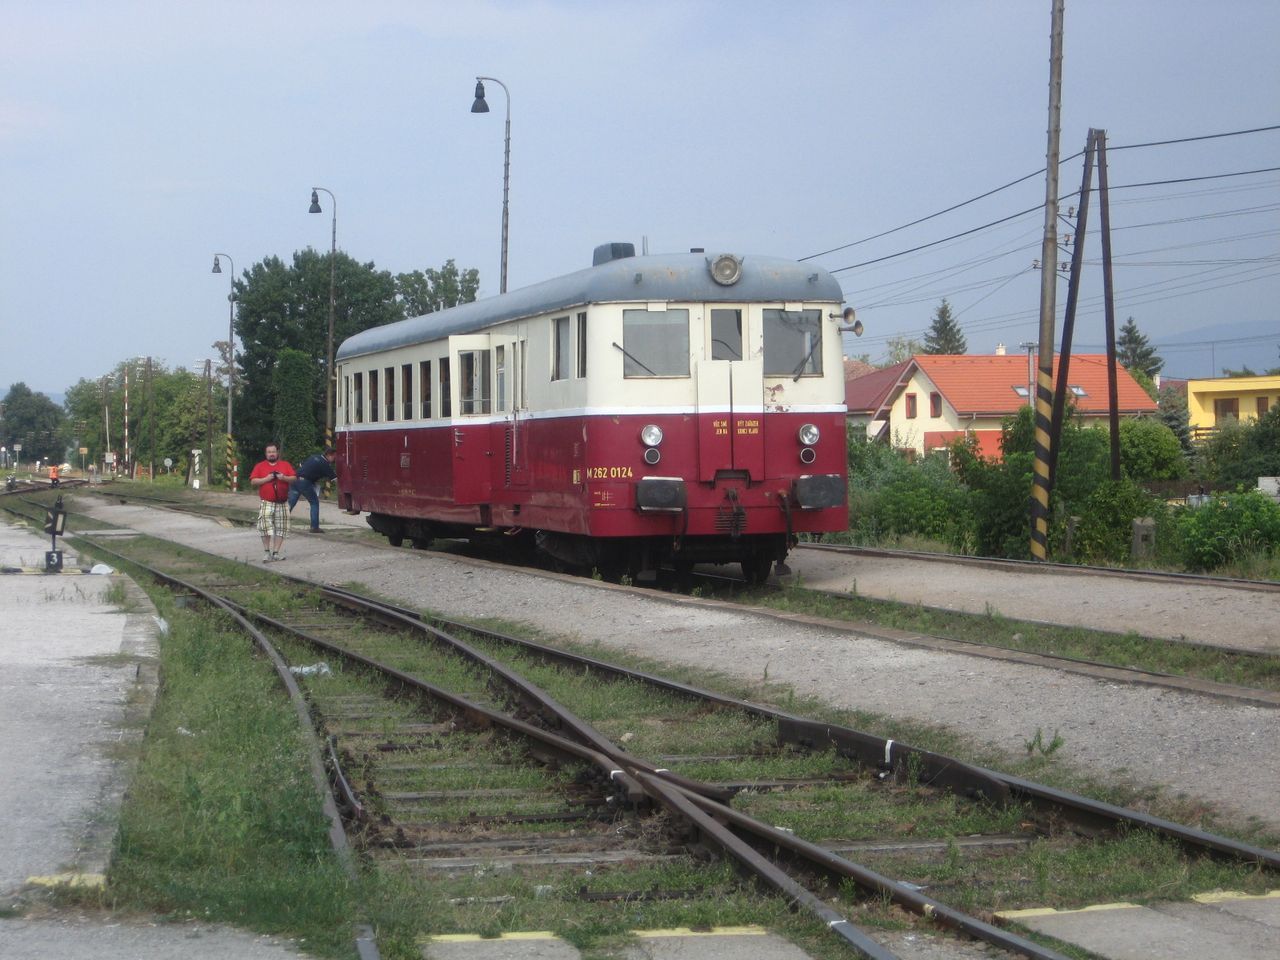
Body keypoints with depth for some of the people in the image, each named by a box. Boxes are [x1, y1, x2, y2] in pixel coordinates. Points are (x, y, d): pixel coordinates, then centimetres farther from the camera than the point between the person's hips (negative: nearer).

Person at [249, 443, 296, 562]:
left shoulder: (286, 465, 12)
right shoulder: (260, 466, 8)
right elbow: (252, 482, 1)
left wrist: (284, 478, -12)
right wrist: (266, 479, -12)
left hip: (282, 503, 2)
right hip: (267, 503, -2)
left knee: (281, 529, 0)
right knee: (265, 527, -15)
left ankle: (276, 552, 5)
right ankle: (266, 552, -7)